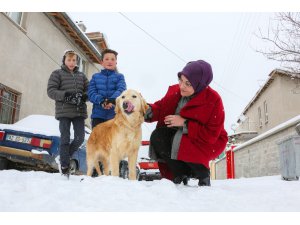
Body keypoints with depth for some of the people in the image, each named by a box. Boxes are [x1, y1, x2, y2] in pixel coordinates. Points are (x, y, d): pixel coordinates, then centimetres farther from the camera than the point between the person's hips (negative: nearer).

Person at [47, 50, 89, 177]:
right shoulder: (57, 74, 8)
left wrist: (84, 96, -9)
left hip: (79, 111, 3)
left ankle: (64, 158, 23)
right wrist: (66, 95, -16)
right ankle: (64, 167, 7)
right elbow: (51, 91, -2)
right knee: (65, 139, -3)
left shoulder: (81, 75, 18)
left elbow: (88, 90, 14)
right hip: (64, 111, -3)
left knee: (80, 138, -2)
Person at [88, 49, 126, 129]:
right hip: (98, 114, 1)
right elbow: (91, 93, 1)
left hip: (115, 114, -1)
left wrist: (112, 100, -31)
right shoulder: (95, 76, 13)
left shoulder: (119, 76, 10)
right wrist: (101, 101, -21)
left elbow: (121, 90, -10)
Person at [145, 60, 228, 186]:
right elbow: (161, 108, 1)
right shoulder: (175, 91, -9)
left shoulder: (213, 100, -22)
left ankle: (202, 173, 0)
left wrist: (184, 124, -28)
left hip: (206, 142, -5)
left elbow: (211, 135, -23)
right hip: (178, 135, 5)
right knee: (157, 137, -20)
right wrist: (148, 110, -23)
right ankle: (181, 173, 0)